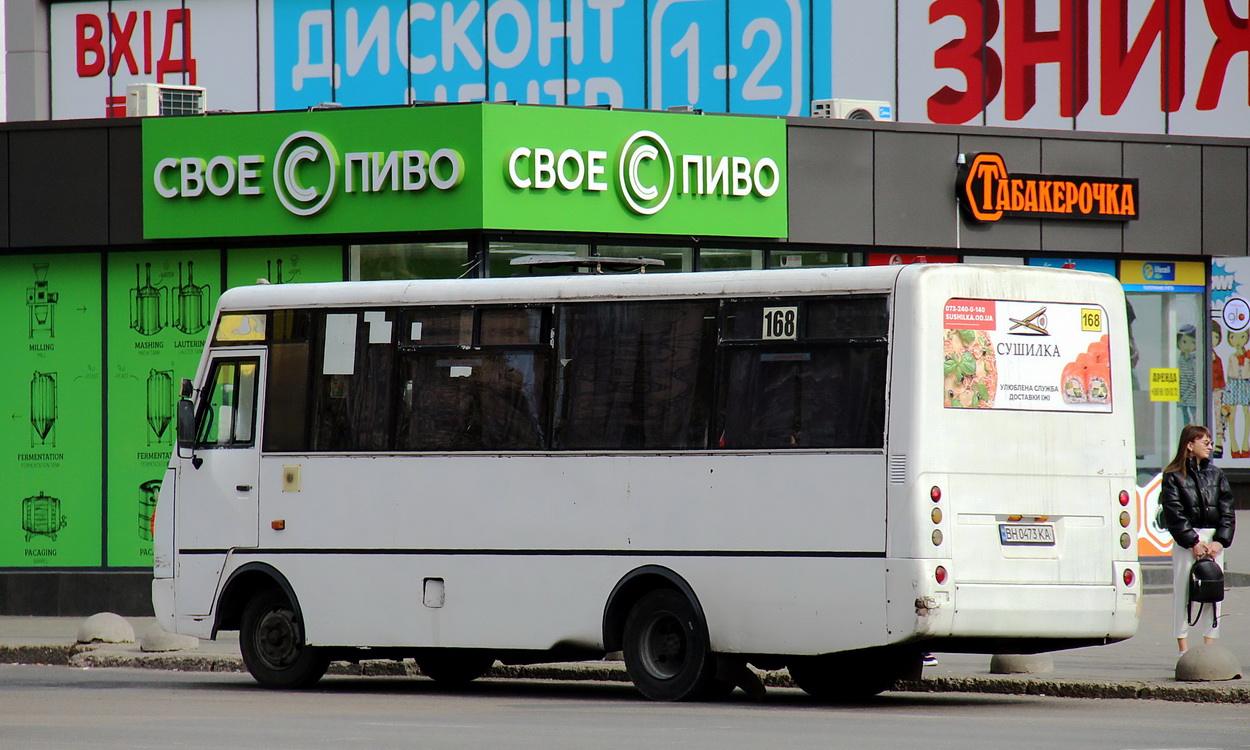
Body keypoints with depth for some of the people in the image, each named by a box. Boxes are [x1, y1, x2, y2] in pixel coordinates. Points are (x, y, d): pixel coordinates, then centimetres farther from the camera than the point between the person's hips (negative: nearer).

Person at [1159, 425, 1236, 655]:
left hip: (1214, 540, 4)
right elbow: (1174, 514, -7)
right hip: (1185, 541, -4)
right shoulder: (1173, 476, -1)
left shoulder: (1215, 474, 10)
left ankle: (1209, 646, 5)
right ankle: (1183, 650, 2)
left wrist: (1220, 541, -5)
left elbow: (1227, 511, 7)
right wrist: (1193, 542, -12)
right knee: (1182, 593, -2)